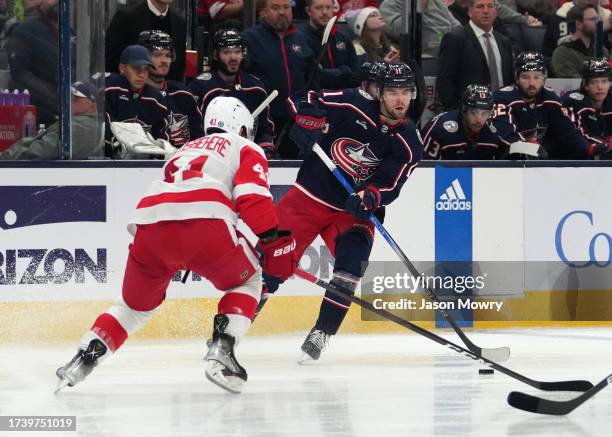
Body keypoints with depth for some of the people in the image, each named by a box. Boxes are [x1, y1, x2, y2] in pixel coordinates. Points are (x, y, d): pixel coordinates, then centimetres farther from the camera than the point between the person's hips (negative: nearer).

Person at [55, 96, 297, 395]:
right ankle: (221, 351, 1)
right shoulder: (246, 149, 22)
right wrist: (276, 244, 3)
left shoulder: (186, 150, 40)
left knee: (136, 303, 26)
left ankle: (82, 360, 12)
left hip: (149, 224, 5)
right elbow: (253, 197, 3)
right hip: (205, 224, -5)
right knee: (246, 280, 20)